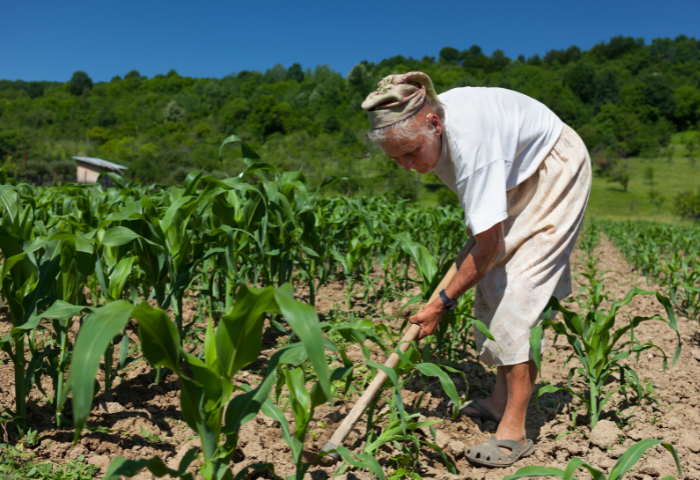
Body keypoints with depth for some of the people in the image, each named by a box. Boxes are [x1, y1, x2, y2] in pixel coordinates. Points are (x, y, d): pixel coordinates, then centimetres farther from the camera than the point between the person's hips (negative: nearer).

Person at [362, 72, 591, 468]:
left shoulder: (471, 139, -39)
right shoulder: (423, 126, -13)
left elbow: (489, 245, -35)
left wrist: (443, 303, -26)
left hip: (555, 171, -8)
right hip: (517, 175, 9)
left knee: (519, 286, -18)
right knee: (492, 278, 5)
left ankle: (514, 431, -14)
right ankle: (502, 400, 16)